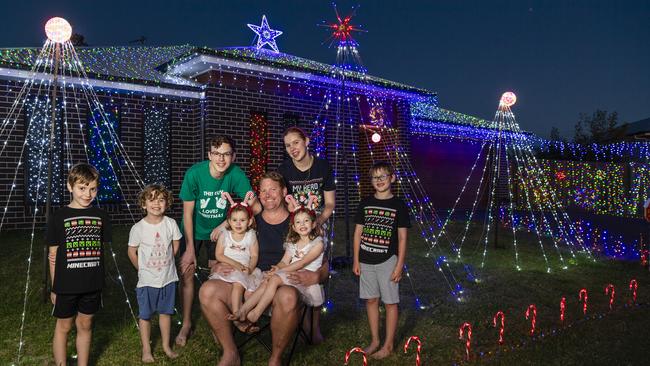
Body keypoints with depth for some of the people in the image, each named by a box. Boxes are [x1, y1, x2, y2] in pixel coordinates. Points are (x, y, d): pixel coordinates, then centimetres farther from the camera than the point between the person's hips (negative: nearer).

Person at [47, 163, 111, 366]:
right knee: (64, 326, 11)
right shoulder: (59, 217, -6)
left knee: (85, 325, 15)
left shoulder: (101, 216, 1)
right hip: (66, 285, -2)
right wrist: (54, 287, -1)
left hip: (93, 284, 3)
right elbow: (53, 254, -2)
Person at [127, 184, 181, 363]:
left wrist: (166, 261, 9)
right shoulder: (138, 228, -13)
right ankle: (146, 349, 27)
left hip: (168, 277, 2)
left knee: (165, 312, 15)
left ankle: (166, 346, 31)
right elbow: (132, 251, -1)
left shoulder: (171, 224, -9)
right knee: (145, 315, 10)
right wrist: (143, 269, 5)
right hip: (147, 280, -1)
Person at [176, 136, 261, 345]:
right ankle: (186, 323, 12)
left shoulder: (236, 174, -23)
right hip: (194, 229, -1)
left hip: (219, 230, 1)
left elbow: (255, 207, -24)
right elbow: (188, 213, -17)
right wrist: (190, 248, -14)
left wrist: (225, 224, -23)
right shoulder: (194, 173, -25)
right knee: (187, 272, -5)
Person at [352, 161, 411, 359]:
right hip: (366, 261, 3)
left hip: (388, 261, -3)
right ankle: (374, 341, 28)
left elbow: (402, 238, -4)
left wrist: (400, 265, -7)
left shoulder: (399, 205, -5)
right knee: (371, 300, 13)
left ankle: (388, 344, 19)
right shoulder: (365, 203, 3)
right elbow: (358, 233, 7)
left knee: (390, 302, 5)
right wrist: (356, 260, 4)